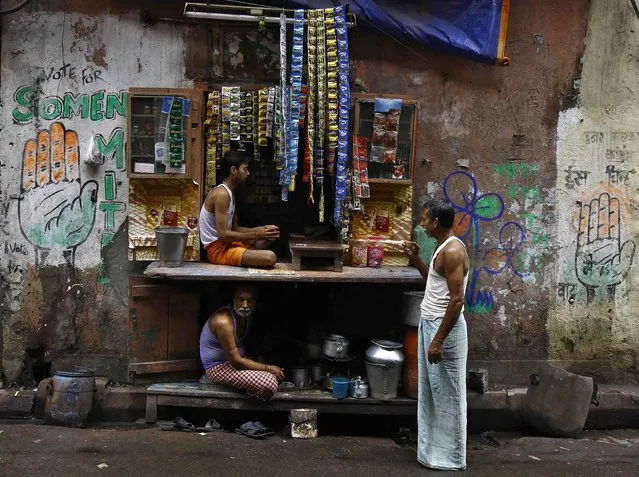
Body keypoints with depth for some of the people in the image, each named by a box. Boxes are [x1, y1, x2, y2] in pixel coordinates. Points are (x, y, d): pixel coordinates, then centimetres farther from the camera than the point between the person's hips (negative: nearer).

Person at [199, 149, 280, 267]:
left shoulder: (230, 193, 14)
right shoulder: (221, 194, -18)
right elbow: (222, 234, -24)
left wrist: (261, 229, 2)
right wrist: (256, 234, -18)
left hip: (226, 244, 10)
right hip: (217, 249, -10)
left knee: (268, 237, 20)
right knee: (270, 257, -24)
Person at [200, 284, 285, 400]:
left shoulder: (246, 316, -2)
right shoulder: (224, 321, -29)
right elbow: (236, 361, -26)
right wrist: (268, 368, -21)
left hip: (235, 359, 9)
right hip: (219, 368, -9)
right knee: (269, 384, -25)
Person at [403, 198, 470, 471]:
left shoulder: (453, 251, -18)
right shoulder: (443, 248, 12)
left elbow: (457, 300, -23)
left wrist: (439, 340, -23)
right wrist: (416, 259, 16)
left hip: (444, 329, -10)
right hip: (430, 325, 10)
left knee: (447, 395, 0)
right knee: (431, 392, 16)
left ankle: (451, 458, 11)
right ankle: (434, 450, 26)